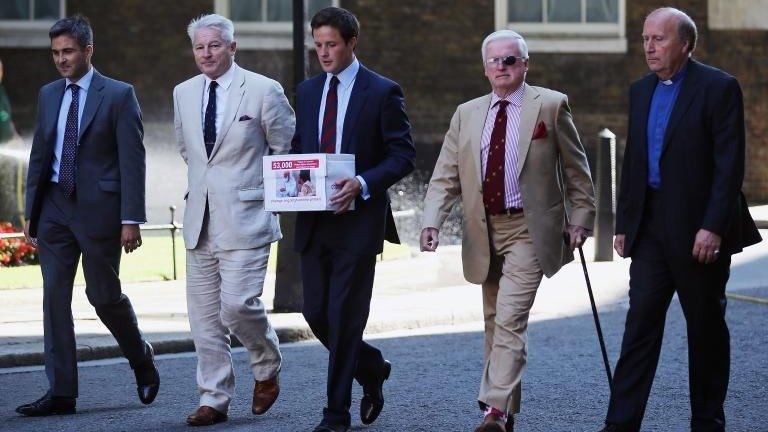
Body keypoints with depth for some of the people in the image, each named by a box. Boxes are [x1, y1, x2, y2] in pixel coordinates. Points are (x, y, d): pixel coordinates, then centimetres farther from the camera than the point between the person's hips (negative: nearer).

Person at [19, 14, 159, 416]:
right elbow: (38, 156, 15)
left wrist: (131, 220, -13)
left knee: (104, 294, 3)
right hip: (55, 206, 5)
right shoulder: (48, 95, 10)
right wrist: (31, 213, 11)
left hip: (99, 206, -5)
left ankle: (142, 358, 31)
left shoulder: (118, 95, -5)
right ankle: (60, 392, 3)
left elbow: (132, 161, -8)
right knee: (55, 297, 0)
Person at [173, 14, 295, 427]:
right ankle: (214, 398, 12)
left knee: (237, 306, -14)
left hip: (244, 218, -5)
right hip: (201, 219, 5)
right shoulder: (184, 93, 10)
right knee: (204, 315, 5)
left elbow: (288, 148, 2)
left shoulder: (263, 91, -6)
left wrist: (265, 190, 3)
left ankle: (267, 371, 14)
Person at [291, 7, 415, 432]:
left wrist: (362, 184, -21)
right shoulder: (307, 91, 12)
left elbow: (403, 155, -6)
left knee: (343, 316, -5)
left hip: (358, 219, -5)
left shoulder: (382, 92, -4)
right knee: (316, 312, 7)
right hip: (314, 221, 6)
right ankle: (371, 368, 32)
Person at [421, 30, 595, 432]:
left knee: (510, 320, -16)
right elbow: (445, 176, 5)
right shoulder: (466, 114, 10)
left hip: (528, 229, -5)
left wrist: (580, 218, -2)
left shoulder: (550, 106, 0)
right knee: (494, 322, 12)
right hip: (483, 232, 5)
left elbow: (576, 169, 4)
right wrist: (432, 222, -9)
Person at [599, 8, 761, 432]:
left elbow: (730, 165, -14)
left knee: (706, 326, 6)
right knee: (640, 322, -1)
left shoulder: (718, 88, -9)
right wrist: (624, 222, 13)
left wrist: (713, 227, -20)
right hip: (652, 228, 6)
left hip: (700, 228, -5)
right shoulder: (641, 91, 12)